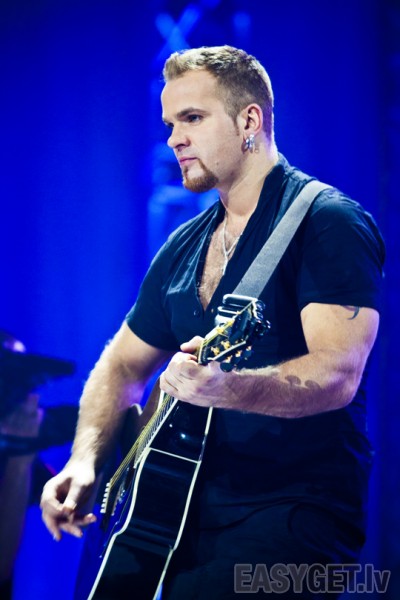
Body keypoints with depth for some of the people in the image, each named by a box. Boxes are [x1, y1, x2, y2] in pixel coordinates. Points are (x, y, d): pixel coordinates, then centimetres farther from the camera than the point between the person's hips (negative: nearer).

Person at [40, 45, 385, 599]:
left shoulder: (327, 221, -7)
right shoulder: (184, 248, 17)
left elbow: (338, 373, -19)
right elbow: (123, 364, 24)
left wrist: (226, 388, -37)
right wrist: (85, 460, 6)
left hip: (297, 508, -7)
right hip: (190, 510, 7)